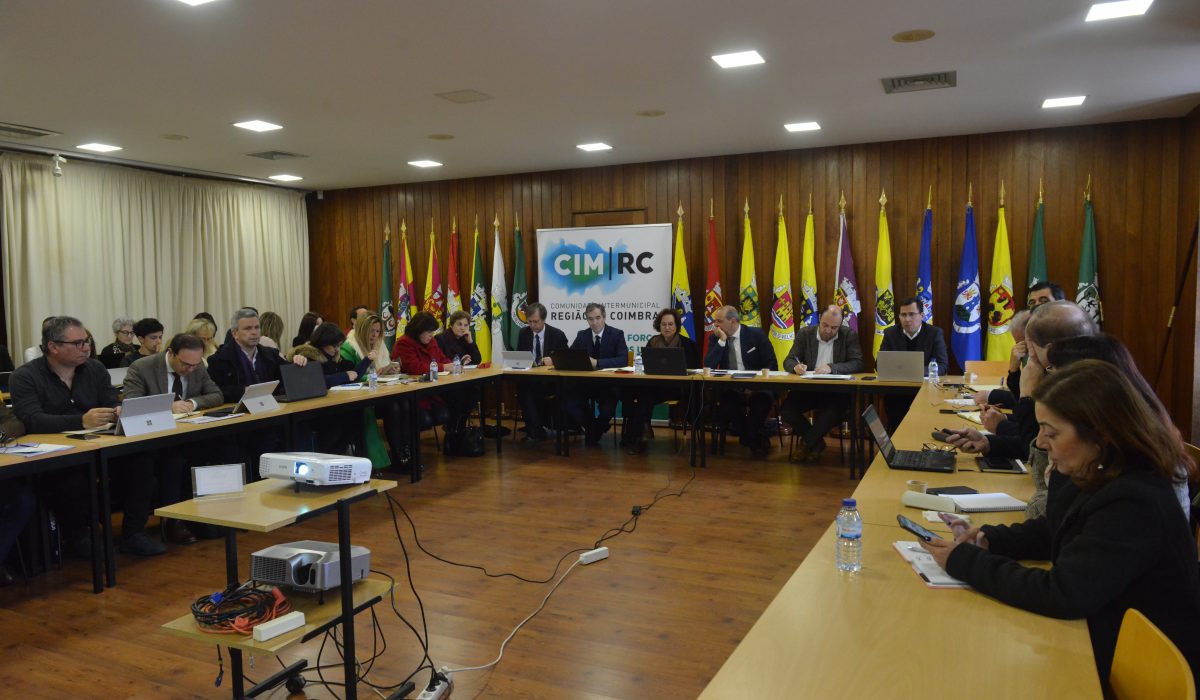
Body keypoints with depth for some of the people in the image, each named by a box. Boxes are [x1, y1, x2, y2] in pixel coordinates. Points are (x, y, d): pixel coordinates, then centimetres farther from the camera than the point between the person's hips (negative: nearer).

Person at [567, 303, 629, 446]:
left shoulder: (617, 334, -5)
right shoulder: (582, 335, 6)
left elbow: (623, 360, -18)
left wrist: (597, 363, -28)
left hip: (608, 383, -3)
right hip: (585, 382, 3)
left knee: (607, 411, -28)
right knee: (569, 405, -22)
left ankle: (595, 431, 9)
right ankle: (592, 427, 8)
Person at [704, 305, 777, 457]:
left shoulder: (756, 334, 0)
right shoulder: (716, 339, 7)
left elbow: (772, 365, -2)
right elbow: (709, 367, -6)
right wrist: (722, 340, -12)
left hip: (756, 387, -1)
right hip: (730, 389, 2)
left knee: (765, 398, -35)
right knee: (723, 413, -30)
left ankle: (749, 437, -9)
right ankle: (756, 437, -4)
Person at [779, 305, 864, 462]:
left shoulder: (849, 335, -1)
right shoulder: (804, 333, 4)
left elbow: (858, 363, -11)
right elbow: (788, 361, 2)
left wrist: (831, 368, -28)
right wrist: (796, 366, -24)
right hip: (807, 388, 2)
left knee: (834, 411, -33)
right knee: (786, 409, -23)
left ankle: (806, 443, -5)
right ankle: (816, 442, 1)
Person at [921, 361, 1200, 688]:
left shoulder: (1133, 505, -29)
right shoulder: (1109, 478, 0)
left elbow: (1062, 595, -31)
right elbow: (1050, 531, 14)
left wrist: (964, 562, -23)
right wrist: (987, 539, -4)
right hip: (1102, 638, 8)